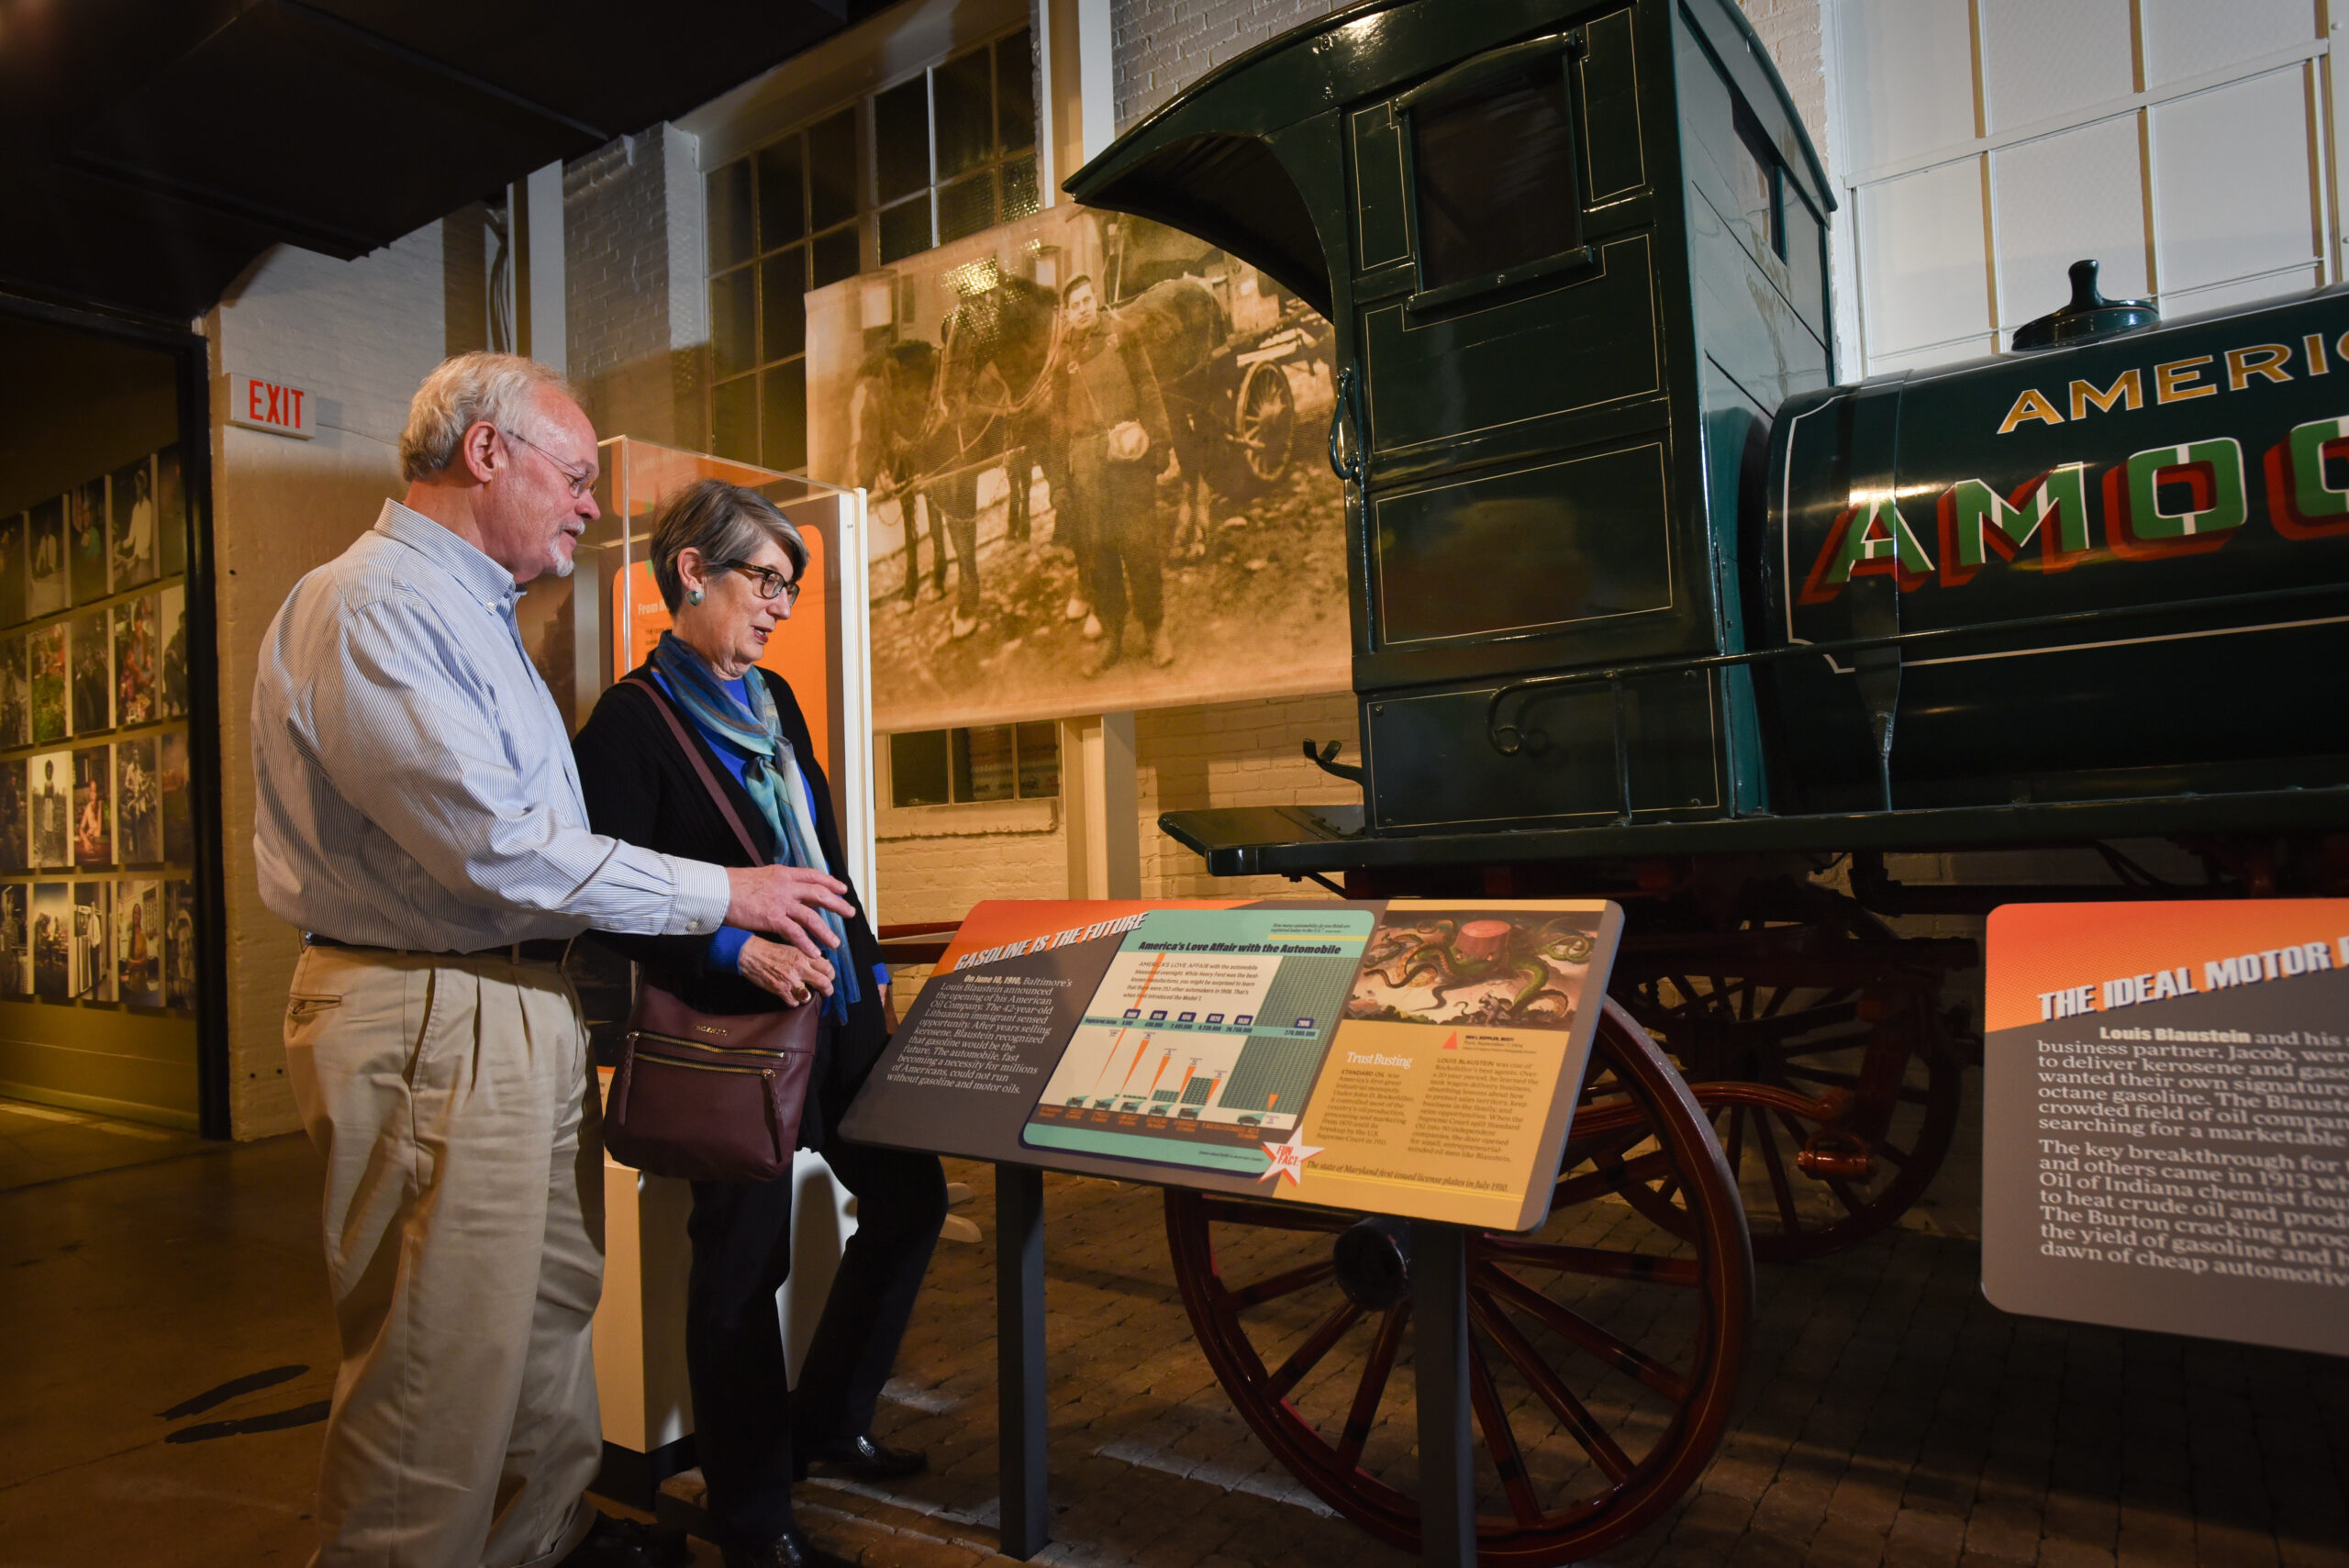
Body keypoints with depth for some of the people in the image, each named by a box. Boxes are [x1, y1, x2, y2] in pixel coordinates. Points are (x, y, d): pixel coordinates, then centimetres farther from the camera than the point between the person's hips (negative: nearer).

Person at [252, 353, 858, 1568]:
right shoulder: (369, 606, -16)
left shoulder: (468, 610, 18)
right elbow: (495, 844, -24)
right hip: (431, 1023, -10)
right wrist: (719, 896, -17)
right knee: (444, 1365, 0)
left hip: (523, 1007, 10)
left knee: (552, 1306, 20)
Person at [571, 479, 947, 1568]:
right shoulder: (631, 721, -11)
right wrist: (734, 950, -26)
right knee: (744, 1264, 5)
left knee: (909, 1199, 14)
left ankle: (826, 1421, 36)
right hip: (735, 1029, -8)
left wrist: (872, 969, 15)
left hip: (835, 1012, 8)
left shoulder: (773, 702, 12)